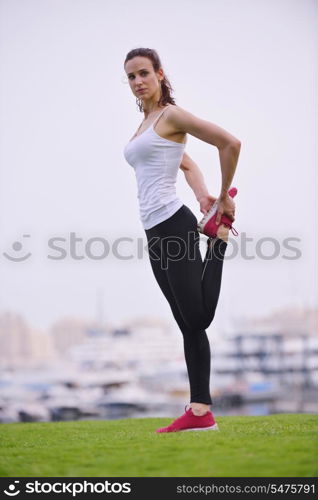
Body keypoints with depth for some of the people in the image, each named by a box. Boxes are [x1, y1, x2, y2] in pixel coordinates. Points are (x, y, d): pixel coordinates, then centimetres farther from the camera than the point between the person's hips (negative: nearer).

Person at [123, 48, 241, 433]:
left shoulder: (171, 115, -6)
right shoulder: (146, 124, 20)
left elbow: (230, 143, -13)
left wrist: (224, 197, -5)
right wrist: (202, 194, 10)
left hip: (174, 225, -9)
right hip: (154, 232, 9)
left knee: (198, 318, -12)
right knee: (188, 324, 5)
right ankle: (200, 411, 4)